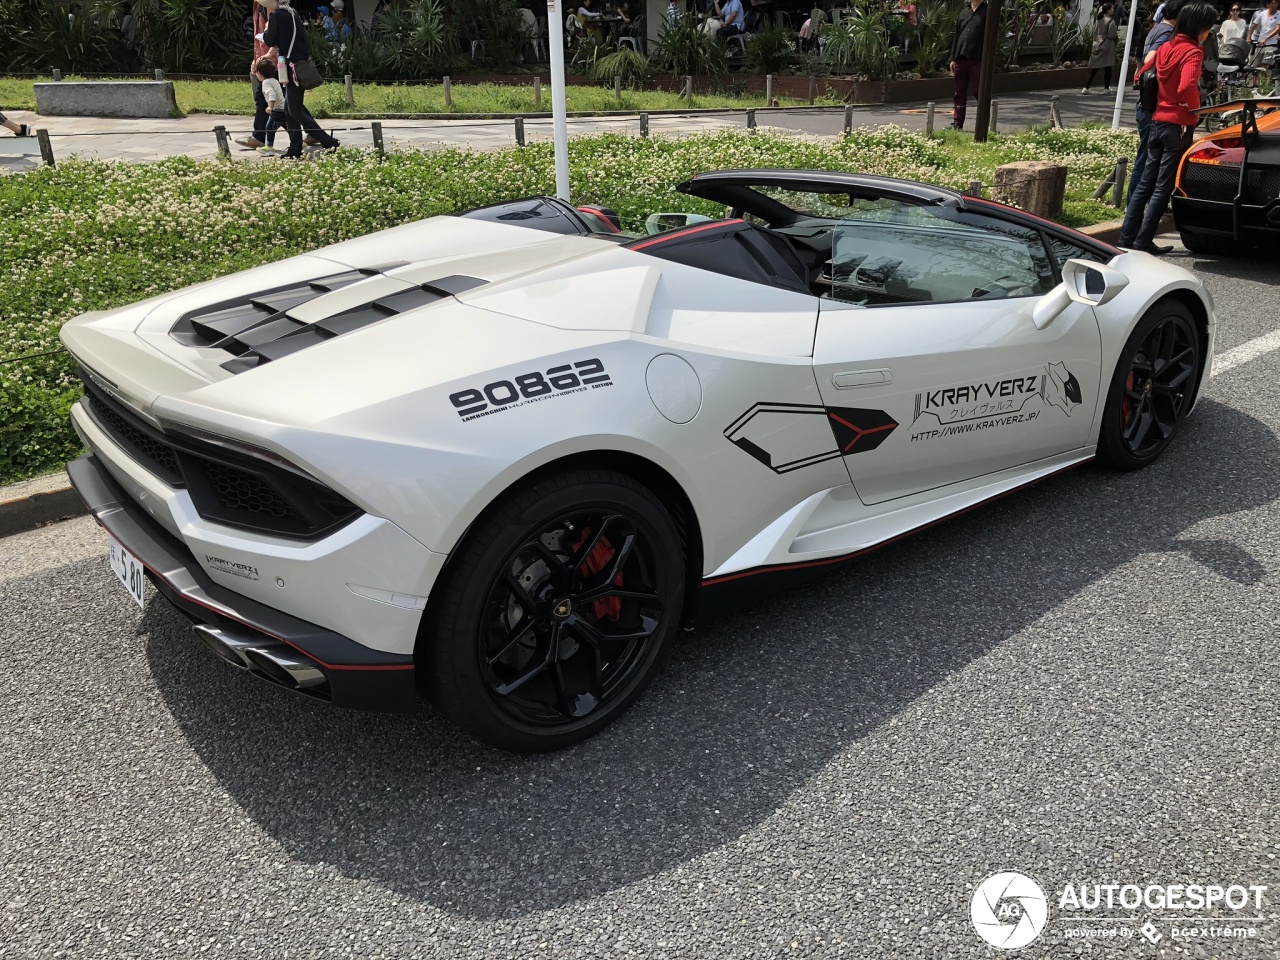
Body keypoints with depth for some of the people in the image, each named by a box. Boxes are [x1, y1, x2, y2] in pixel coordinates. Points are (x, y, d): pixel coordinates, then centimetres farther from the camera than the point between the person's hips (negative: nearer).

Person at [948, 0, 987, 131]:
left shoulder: (987, 11, 2)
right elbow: (956, 35, 15)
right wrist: (953, 58, 9)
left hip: (977, 59, -4)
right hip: (960, 58, 4)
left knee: (977, 90, -1)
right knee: (959, 93, 6)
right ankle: (957, 123, 9)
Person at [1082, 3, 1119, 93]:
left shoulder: (1099, 19, 7)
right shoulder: (1111, 21, -13)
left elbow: (1095, 31, 12)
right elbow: (1111, 35, -13)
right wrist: (1117, 33, 4)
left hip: (1097, 44, 6)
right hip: (1107, 46, -6)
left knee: (1094, 68, 6)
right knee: (1107, 68, 4)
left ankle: (1086, 88, -2)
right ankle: (1106, 88, 9)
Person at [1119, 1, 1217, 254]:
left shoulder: (1166, 47, 9)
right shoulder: (1192, 52, -14)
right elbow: (1186, 87, -27)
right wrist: (1193, 109, -10)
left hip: (1158, 121, 7)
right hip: (1179, 125, -7)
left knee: (1146, 183, 12)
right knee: (1163, 187, -1)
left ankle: (1127, 238, 11)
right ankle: (1143, 243, 0)